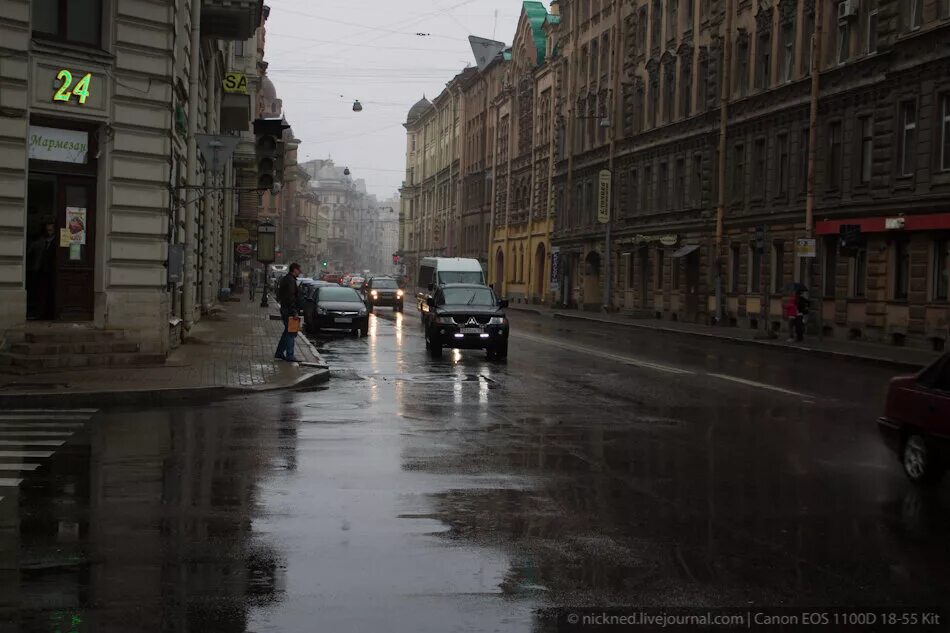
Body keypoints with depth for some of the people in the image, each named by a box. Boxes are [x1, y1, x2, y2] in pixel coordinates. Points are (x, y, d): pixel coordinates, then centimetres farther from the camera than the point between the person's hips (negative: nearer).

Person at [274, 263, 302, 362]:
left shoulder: (285, 279, 17)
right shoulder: (290, 280, -16)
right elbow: (290, 297, -23)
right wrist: (294, 312, -22)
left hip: (284, 308, 10)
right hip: (289, 310, -10)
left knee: (287, 331, 17)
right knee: (291, 332, -7)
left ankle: (279, 353, 21)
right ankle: (289, 356, -6)